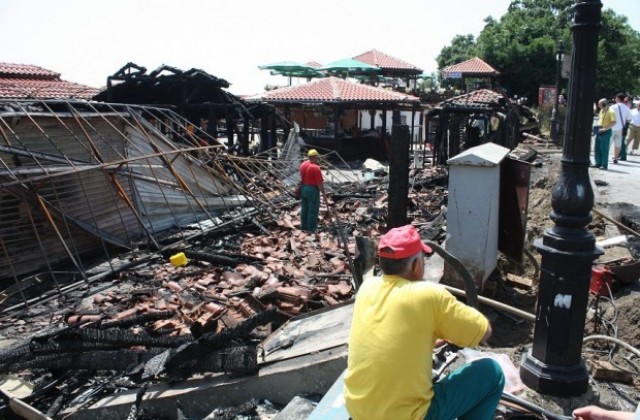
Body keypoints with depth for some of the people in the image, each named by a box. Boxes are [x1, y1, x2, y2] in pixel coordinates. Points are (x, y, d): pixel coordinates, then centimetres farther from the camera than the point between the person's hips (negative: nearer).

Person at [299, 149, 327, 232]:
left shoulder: (303, 164, 0)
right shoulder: (316, 168, -21)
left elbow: (301, 178, 7)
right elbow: (319, 183, -19)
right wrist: (324, 194, -11)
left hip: (303, 188, 8)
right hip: (313, 190, -7)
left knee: (304, 209, 18)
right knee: (313, 210, 4)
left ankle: (304, 226, 30)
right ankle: (311, 229, 11)